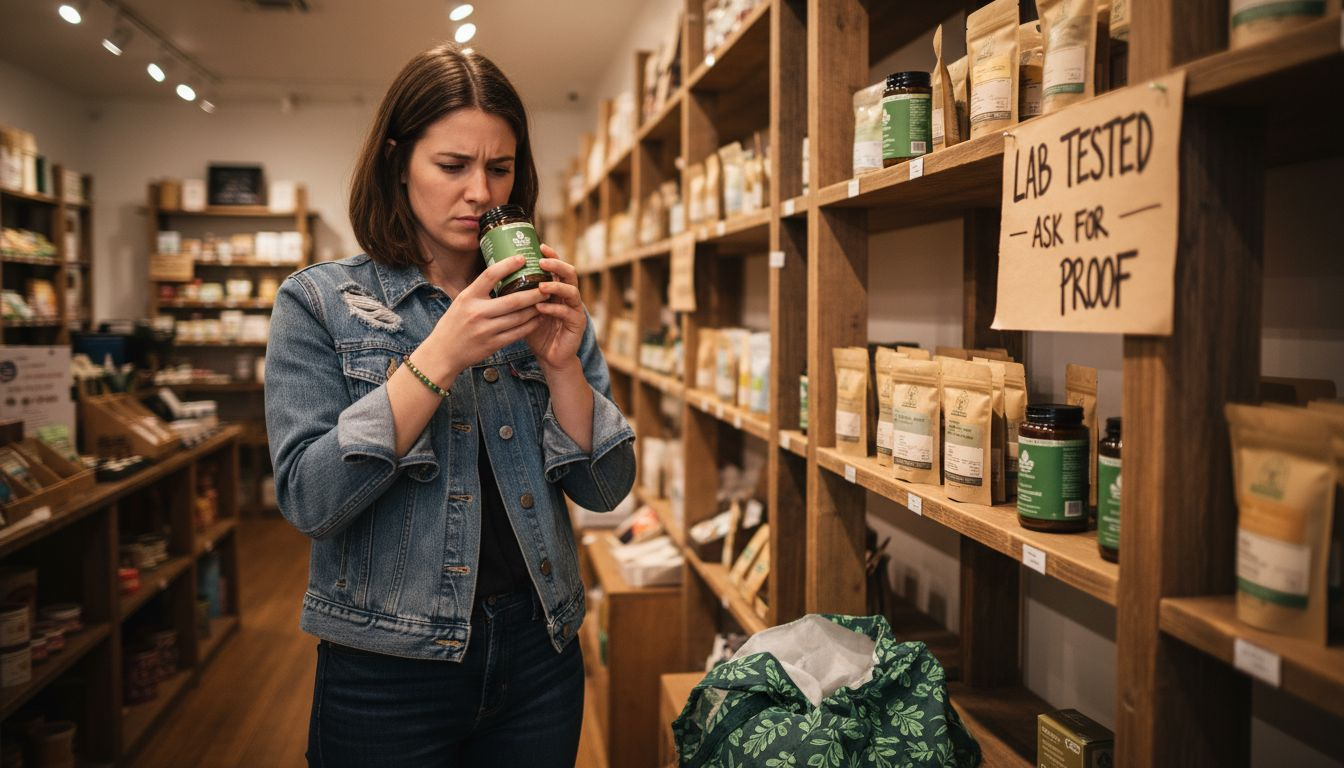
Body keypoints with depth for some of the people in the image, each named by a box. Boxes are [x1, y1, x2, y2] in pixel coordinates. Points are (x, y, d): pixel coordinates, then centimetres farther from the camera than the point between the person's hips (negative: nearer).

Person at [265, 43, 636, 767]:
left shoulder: (541, 301, 3)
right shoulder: (319, 301, -5)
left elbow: (605, 489, 0)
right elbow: (308, 500, -15)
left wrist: (561, 364, -16)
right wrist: (440, 356, -23)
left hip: (539, 653, 3)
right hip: (388, 671, -3)